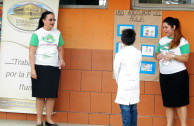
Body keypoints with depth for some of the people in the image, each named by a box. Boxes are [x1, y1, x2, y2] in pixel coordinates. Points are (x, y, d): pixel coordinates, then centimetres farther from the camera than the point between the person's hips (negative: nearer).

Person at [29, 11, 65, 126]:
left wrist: (61, 59, -4)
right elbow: (32, 52, -3)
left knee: (52, 94, 1)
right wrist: (32, 69, -10)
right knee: (40, 94, -1)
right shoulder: (37, 34, 0)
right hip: (40, 67, -3)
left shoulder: (57, 33, 11)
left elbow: (60, 49, 17)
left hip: (54, 68, 3)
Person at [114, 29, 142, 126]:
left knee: (125, 107, -3)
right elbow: (138, 68, 10)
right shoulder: (138, 53, 2)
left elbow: (116, 70, -3)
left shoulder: (120, 54, -11)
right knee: (133, 108, 11)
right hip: (135, 84, 5)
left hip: (124, 85, -5)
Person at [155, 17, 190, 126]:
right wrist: (157, 56, -4)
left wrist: (172, 56, -25)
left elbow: (185, 58, -11)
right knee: (168, 102, 9)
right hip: (164, 75, 6)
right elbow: (156, 53, 19)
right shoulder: (162, 40, 12)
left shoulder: (182, 41, -6)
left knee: (180, 102, -4)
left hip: (178, 75, -6)